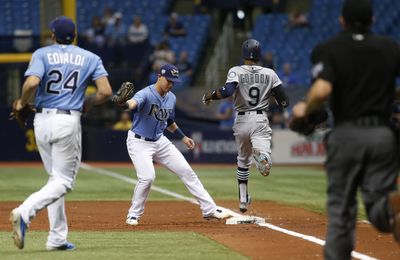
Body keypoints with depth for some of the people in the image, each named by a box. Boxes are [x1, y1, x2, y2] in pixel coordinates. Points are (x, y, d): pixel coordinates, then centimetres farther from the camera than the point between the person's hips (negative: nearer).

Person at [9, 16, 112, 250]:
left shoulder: (42, 54, 2)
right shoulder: (90, 58, 5)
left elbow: (32, 83, -17)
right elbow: (106, 92, -5)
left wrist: (22, 103, 1)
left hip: (42, 120, 3)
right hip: (68, 121, -3)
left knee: (57, 178, 15)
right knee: (64, 181, 0)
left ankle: (58, 238, 12)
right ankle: (25, 212, -25)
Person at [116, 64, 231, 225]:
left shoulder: (171, 98, 3)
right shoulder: (146, 94, -21)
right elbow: (134, 102, -46)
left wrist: (183, 137, 13)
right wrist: (124, 104, -68)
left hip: (160, 141, 7)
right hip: (139, 142, -7)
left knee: (186, 171, 5)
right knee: (147, 177, -24)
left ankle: (209, 209, 13)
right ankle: (134, 215, -3)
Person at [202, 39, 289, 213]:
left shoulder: (236, 71, -3)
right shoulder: (269, 73, 5)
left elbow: (228, 91, -22)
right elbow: (284, 101, 2)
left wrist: (209, 96, -6)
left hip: (241, 120, 1)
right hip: (261, 120, -1)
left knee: (243, 160, 21)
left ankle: (243, 200, 25)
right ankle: (262, 156, -56)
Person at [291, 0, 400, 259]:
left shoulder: (328, 50, -1)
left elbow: (322, 90, -19)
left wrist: (305, 109, 0)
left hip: (347, 133, -1)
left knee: (341, 206, 11)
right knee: (377, 207, 1)